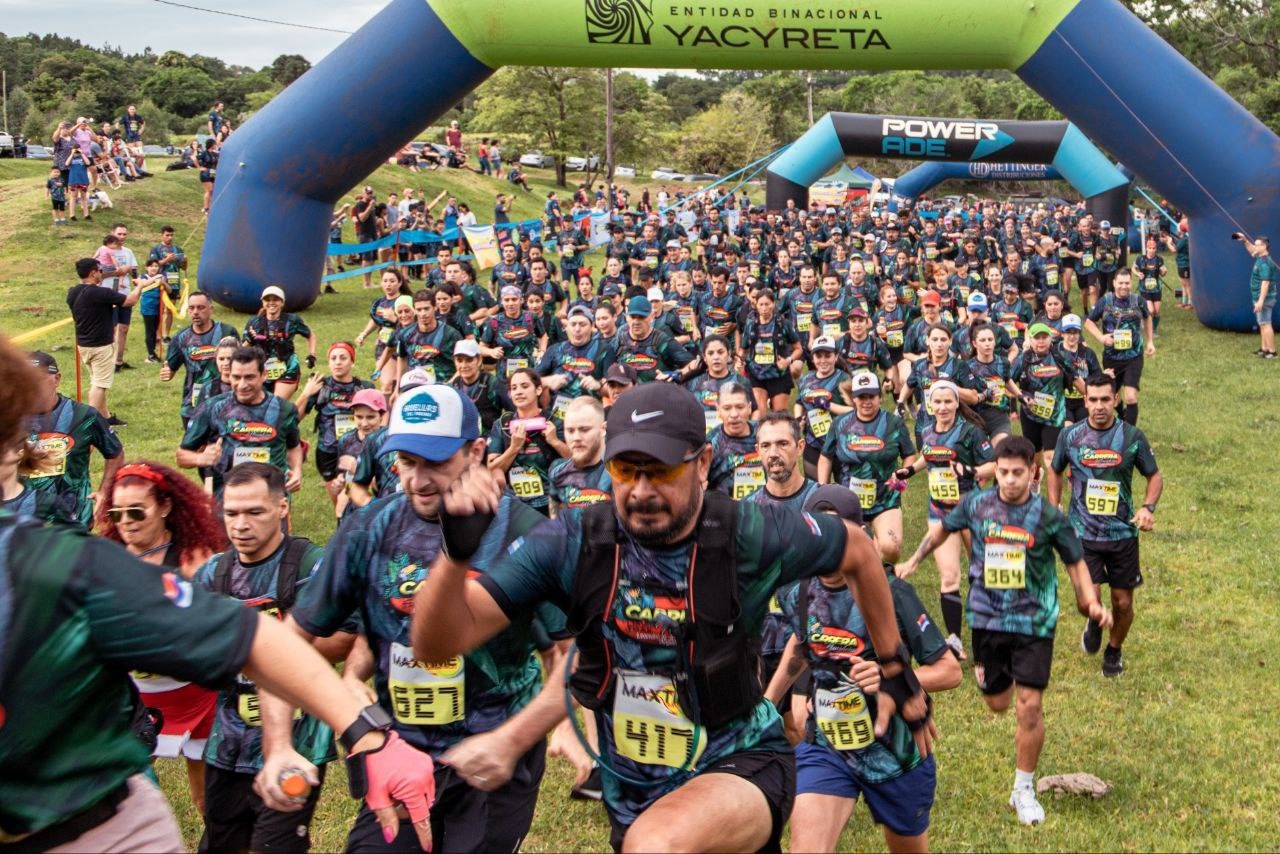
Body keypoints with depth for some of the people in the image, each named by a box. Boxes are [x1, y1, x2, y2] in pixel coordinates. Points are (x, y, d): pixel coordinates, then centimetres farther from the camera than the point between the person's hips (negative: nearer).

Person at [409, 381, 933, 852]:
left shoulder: (751, 536, -18)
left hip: (739, 764, -3)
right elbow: (437, 645, -19)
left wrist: (894, 668, 10)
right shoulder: (574, 542, -16)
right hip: (630, 789, 4)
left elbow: (857, 551, 3)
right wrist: (456, 551, -37)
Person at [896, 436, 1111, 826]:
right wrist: (911, 563, 15)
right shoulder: (976, 504, -5)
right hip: (987, 616, 2)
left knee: (1030, 706, -7)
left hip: (1034, 620, -2)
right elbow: (942, 528, 14)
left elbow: (1075, 562, 3)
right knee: (997, 704, 12)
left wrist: (1092, 604, -10)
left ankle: (1024, 790, 10)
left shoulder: (1049, 516, -10)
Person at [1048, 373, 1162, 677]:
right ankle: (1094, 624, 22)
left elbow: (1155, 476, 5)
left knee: (1123, 603, 7)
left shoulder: (1132, 436, -5)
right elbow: (1055, 471, 15)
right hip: (1083, 533, 0)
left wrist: (1147, 507, -13)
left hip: (1123, 533, 1)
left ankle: (1114, 650, 36)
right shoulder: (1070, 435, -3)